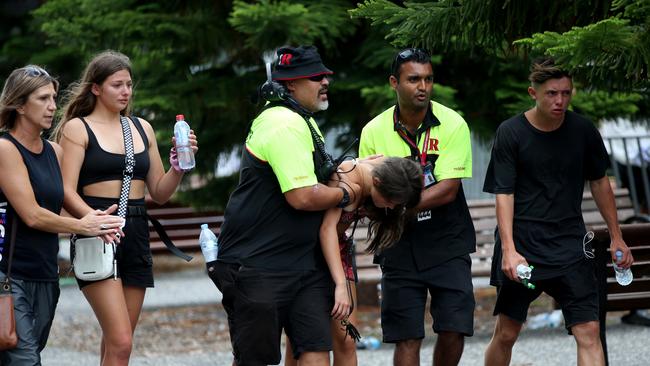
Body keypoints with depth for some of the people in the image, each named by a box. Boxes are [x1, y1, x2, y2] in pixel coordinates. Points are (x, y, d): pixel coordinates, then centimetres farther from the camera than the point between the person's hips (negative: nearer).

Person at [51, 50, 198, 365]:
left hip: (136, 235, 6)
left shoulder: (142, 128, 15)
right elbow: (67, 192, -10)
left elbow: (159, 193, 18)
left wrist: (178, 166, -1)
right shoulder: (77, 128, 0)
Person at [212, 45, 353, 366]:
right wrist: (345, 195, -6)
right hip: (257, 265, -9)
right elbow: (303, 197, -23)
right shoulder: (285, 125, -17)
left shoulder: (302, 121, 17)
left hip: (304, 264, 9)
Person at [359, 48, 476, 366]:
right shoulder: (374, 131, -3)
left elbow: (447, 190, -16)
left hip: (447, 244, -1)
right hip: (399, 247, 1)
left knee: (453, 329, -5)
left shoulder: (452, 124, -8)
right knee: (407, 338, -1)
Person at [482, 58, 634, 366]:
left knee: (589, 332, -10)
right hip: (523, 245, -2)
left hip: (570, 244, 2)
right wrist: (508, 250, -20)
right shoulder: (511, 133, -7)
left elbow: (599, 182, 14)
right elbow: (504, 194, -9)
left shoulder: (583, 130, 1)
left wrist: (616, 237, 14)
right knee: (506, 334, 5)